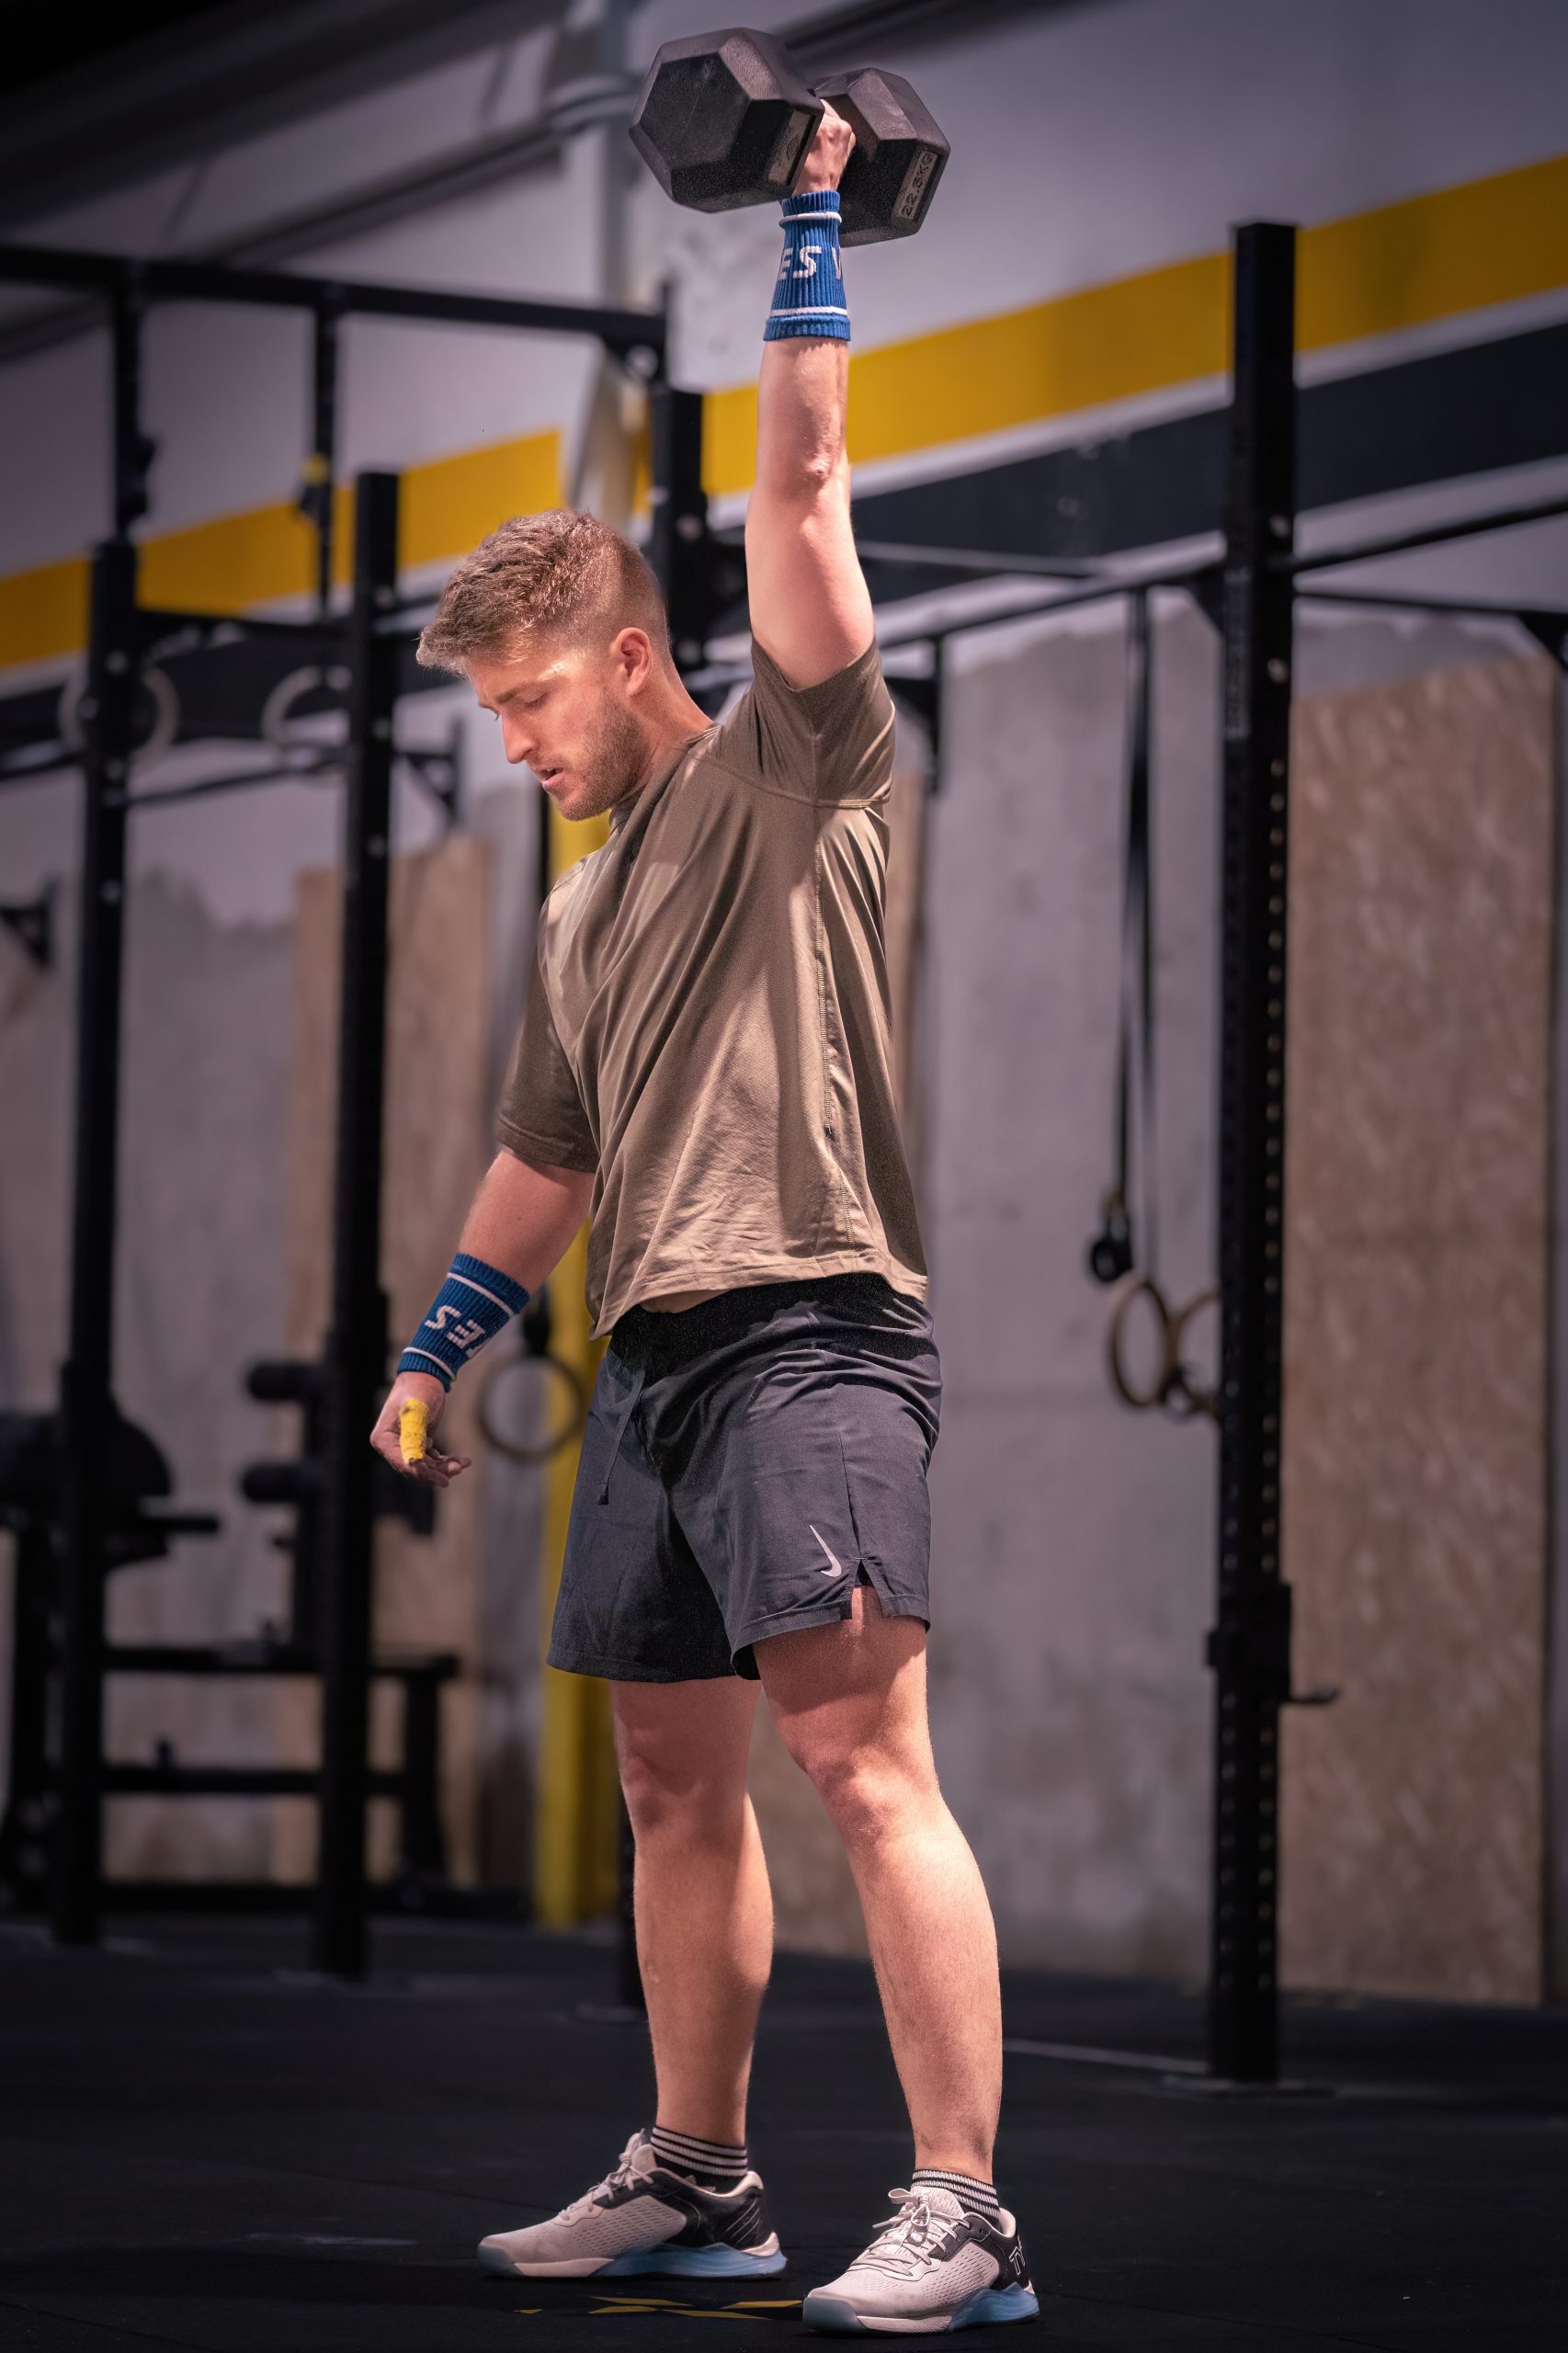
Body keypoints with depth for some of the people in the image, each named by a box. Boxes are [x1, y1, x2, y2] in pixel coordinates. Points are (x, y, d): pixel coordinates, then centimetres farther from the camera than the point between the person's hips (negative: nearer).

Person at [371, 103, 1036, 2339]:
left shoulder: (790, 770, 2)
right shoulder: (585, 910, 23)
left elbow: (803, 494, -6)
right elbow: (546, 1165, 29)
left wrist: (811, 243, -3)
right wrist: (439, 1343, 24)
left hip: (808, 1334, -9)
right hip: (652, 1353, 9)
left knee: (862, 1757, -16)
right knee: (675, 1780, 12)